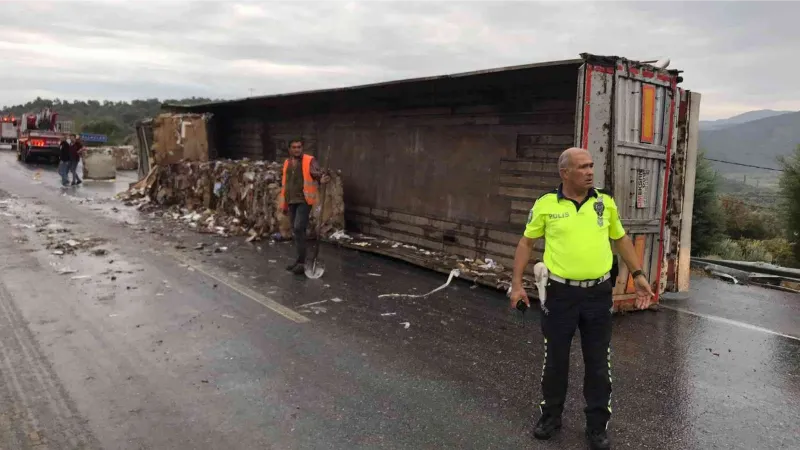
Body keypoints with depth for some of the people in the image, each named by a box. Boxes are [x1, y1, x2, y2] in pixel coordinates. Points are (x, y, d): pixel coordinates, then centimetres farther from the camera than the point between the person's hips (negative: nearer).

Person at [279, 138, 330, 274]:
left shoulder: (309, 161, -5)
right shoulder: (287, 163, 14)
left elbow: (317, 172, -22)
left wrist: (323, 178, -47)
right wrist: (284, 204, 19)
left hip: (304, 200, -6)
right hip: (291, 202, 7)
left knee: (299, 228, -16)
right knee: (296, 231, 11)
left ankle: (301, 263, -11)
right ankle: (299, 260, 21)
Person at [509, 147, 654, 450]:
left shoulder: (605, 202, 3)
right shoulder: (545, 204, -4)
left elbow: (621, 239, 15)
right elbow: (526, 243, 4)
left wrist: (638, 275, 8)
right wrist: (517, 283, -2)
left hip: (598, 293, 2)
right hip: (560, 293, -1)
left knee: (598, 364, 10)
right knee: (555, 360, 12)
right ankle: (551, 417, 31)